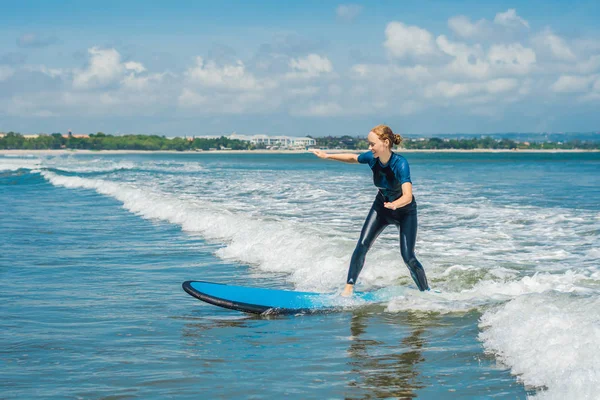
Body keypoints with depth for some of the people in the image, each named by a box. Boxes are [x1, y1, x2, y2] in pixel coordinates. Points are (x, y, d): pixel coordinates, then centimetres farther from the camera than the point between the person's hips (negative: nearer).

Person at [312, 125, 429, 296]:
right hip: (381, 206, 5)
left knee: (408, 257, -11)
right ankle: (349, 287, -5)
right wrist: (328, 156, 1)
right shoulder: (372, 158, -18)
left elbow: (408, 196, -45)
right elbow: (353, 158, 6)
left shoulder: (400, 163, -34)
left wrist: (395, 204, -65)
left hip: (405, 211, -5)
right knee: (362, 245, -11)